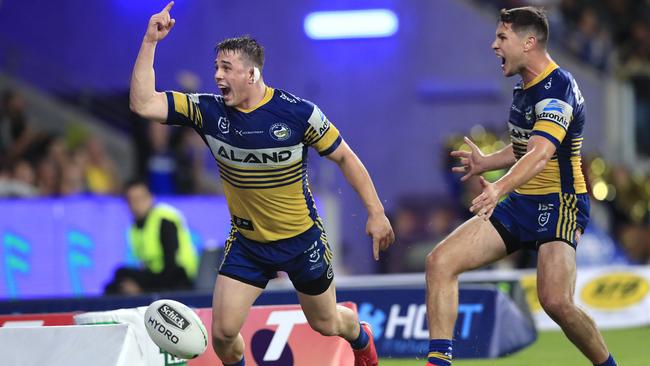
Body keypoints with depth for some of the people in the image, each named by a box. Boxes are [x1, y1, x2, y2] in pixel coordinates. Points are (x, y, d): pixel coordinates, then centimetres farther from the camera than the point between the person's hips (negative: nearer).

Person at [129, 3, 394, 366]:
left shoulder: (298, 113, -20)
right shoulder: (208, 111, -13)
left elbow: (344, 156, -8)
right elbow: (144, 104, -20)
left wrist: (376, 212, -8)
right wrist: (150, 42, -26)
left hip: (302, 240, -2)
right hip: (247, 242, 2)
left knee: (326, 324, 15)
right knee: (223, 332, -9)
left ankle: (361, 336, 53)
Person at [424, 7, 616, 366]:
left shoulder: (556, 88, -19)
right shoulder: (525, 87, 10)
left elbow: (540, 155, -35)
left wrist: (499, 188, -49)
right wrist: (486, 162, 18)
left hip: (559, 205, -9)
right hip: (520, 204, 9)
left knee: (556, 301, -26)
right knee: (440, 261, -8)